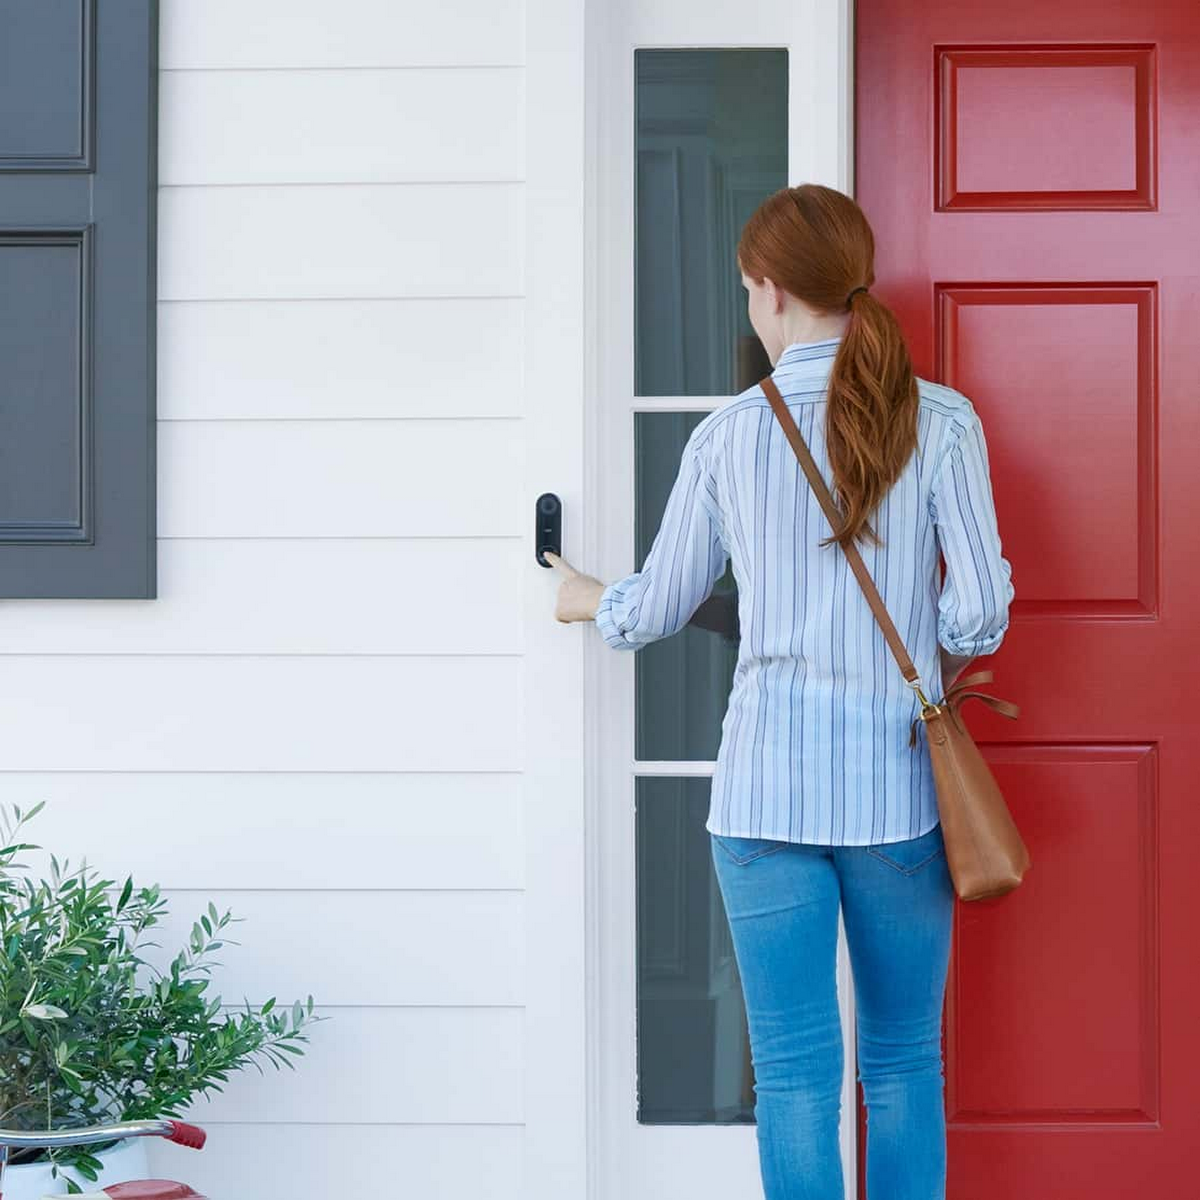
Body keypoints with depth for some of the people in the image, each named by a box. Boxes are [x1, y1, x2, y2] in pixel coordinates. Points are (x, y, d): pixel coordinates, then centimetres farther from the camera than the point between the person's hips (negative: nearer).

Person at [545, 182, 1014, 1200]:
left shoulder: (729, 434, -2)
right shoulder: (940, 421, -4)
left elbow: (657, 610, 7)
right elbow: (979, 609, -6)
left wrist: (587, 599, 29)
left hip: (767, 789, 0)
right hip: (899, 787, 1)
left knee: (795, 1072, 5)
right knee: (905, 1063, 13)